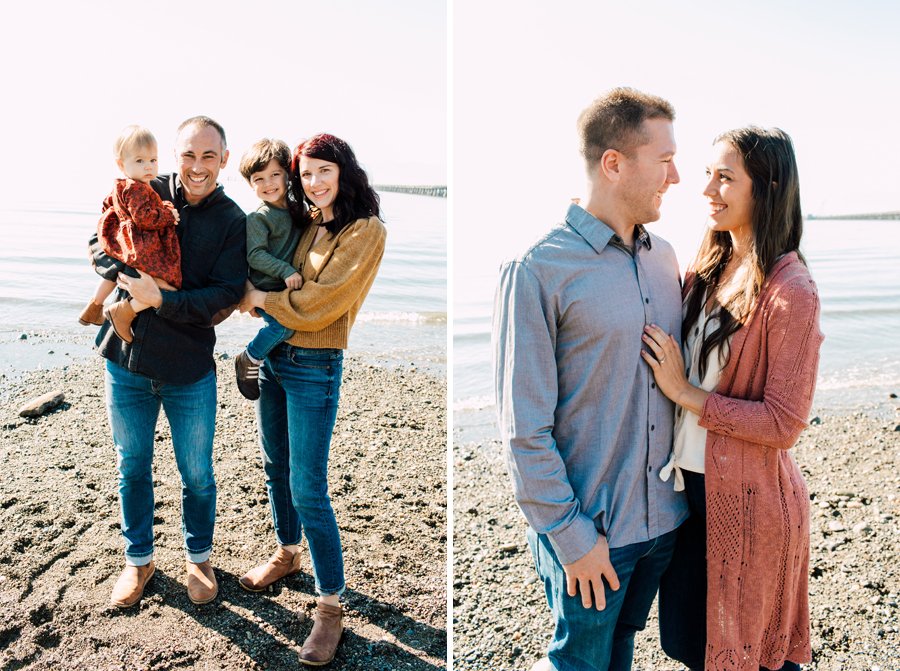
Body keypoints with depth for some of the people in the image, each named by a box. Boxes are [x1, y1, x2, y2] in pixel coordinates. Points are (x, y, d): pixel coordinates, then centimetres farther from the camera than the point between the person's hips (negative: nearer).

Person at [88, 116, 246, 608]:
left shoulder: (233, 222, -5)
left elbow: (225, 295, -12)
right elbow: (100, 246, 4)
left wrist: (162, 299, -24)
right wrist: (127, 271, -17)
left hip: (190, 368, -1)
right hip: (127, 360, 2)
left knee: (197, 474, 11)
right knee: (132, 466, 15)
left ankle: (199, 558, 35)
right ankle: (138, 559, 36)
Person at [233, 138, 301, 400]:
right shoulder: (258, 218, -7)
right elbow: (255, 255, -15)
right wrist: (286, 271, -22)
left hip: (293, 288, 7)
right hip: (266, 289, -7)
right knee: (284, 324, -26)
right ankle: (248, 360, 0)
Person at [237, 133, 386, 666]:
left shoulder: (366, 231, -12)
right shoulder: (304, 223, 8)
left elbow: (319, 304, -16)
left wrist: (261, 298, -6)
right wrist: (256, 301, -1)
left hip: (314, 368, -7)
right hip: (274, 357, 7)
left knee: (308, 490, -5)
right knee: (277, 468, 20)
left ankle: (331, 607, 8)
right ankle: (288, 554, 43)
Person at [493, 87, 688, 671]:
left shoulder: (664, 257, 5)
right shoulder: (538, 269, -16)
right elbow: (525, 429, -16)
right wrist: (571, 535, -14)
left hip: (665, 517, 6)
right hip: (589, 529, -6)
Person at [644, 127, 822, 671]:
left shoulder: (790, 292, -18)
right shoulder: (710, 268, 4)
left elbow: (784, 422, -19)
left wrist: (686, 392, -19)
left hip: (748, 500, -7)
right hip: (692, 484, 7)